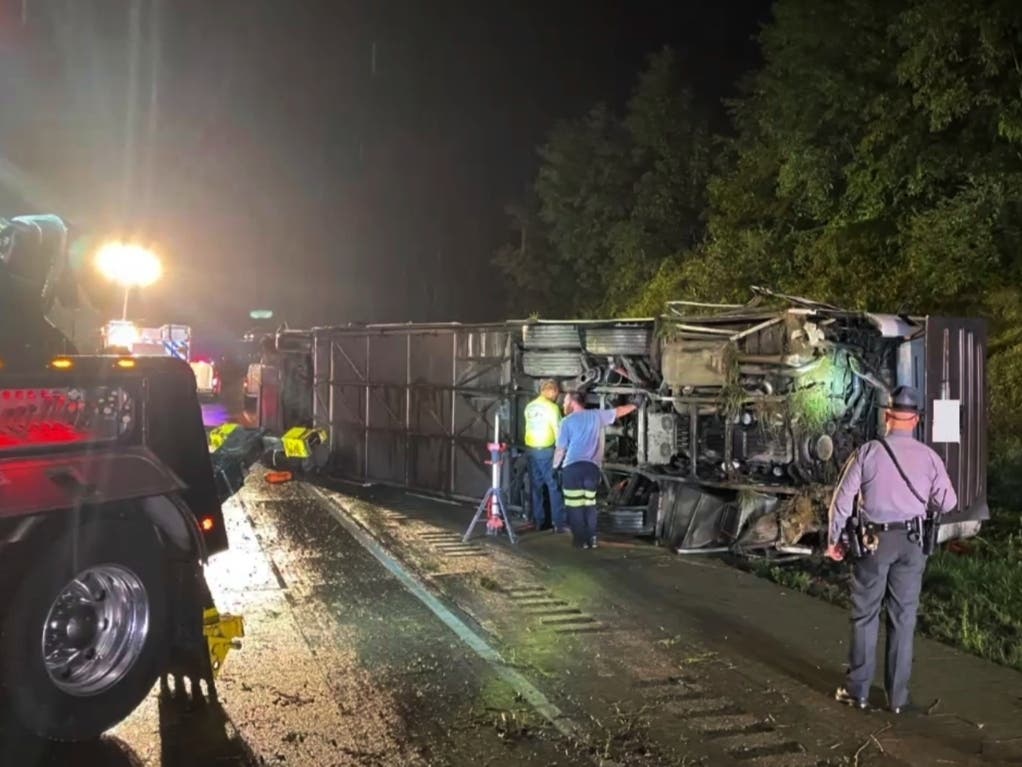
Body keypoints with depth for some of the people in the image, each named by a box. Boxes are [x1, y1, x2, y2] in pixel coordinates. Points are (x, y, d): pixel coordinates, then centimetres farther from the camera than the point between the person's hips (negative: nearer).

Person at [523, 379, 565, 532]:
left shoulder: (529, 407, 9)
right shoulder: (552, 407, -12)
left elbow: (529, 427, 12)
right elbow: (558, 431, -11)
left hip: (530, 449, 6)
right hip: (547, 451, -6)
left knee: (535, 487, 12)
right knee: (554, 487, -1)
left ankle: (538, 522, 15)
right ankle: (558, 524, -2)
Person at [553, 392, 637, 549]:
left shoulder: (567, 421, 4)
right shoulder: (597, 415, 14)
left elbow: (560, 449, 3)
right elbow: (618, 412, 26)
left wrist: (555, 467, 15)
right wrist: (635, 405, 41)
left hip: (572, 467, -4)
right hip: (592, 467, 4)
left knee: (575, 506, 2)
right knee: (589, 505, 16)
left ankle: (581, 540, 1)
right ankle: (591, 539, 12)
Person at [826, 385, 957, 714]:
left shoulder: (867, 452, -6)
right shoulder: (929, 457, -2)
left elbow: (843, 498, -5)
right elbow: (947, 503, 4)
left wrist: (834, 539, 5)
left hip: (872, 540, -1)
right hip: (910, 542, 1)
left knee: (865, 616, 8)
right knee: (903, 618, 8)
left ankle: (858, 690, 14)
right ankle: (897, 696, 13)